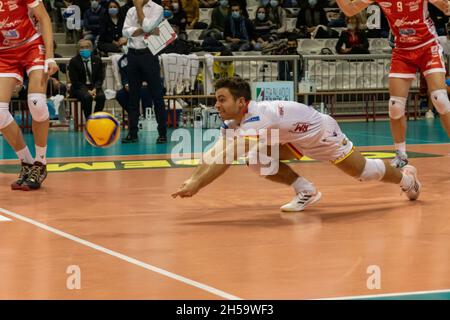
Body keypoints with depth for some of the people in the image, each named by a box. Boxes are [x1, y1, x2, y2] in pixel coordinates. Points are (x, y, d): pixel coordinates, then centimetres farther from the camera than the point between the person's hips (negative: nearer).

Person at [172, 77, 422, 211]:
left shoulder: (257, 118, -39)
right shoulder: (233, 123, -12)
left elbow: (226, 159, -46)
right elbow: (215, 154, -15)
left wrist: (197, 186, -49)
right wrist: (192, 180, -30)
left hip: (321, 130, -8)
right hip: (295, 138, 8)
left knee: (363, 171, 6)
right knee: (257, 158, -10)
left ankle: (406, 177, 36)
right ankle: (306, 191, 5)